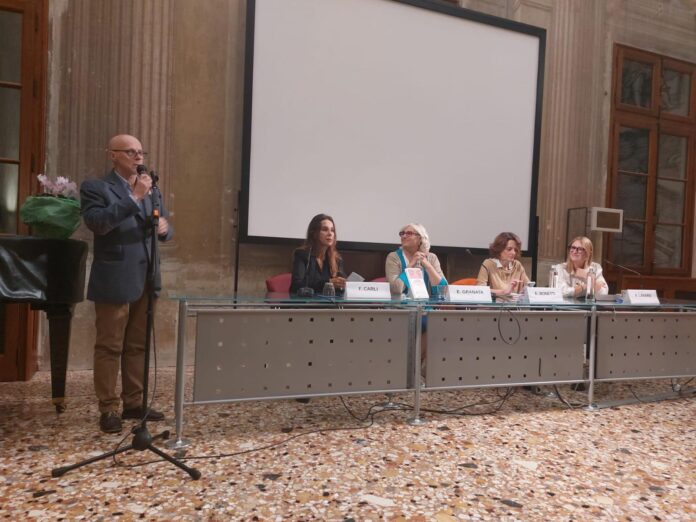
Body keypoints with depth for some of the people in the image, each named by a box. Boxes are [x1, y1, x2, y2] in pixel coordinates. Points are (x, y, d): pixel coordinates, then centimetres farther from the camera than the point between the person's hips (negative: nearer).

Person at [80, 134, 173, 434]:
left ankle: (133, 403, 22)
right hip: (113, 282, -6)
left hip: (145, 281, 6)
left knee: (138, 346, 12)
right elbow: (97, 223, -20)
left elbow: (166, 231, 14)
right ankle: (108, 409, 12)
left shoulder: (150, 189, 15)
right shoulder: (95, 188, -3)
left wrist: (164, 227, -10)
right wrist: (134, 198, -23)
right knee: (109, 347, 2)